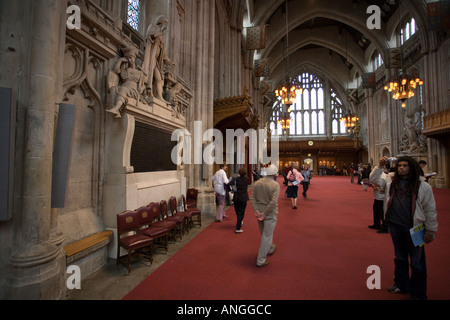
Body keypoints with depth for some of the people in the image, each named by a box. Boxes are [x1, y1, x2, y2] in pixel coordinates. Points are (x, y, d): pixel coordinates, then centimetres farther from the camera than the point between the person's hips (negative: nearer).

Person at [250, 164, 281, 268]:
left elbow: (252, 198, -6)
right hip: (270, 214, -5)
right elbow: (273, 202, -24)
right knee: (267, 236, 8)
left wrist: (256, 211, -9)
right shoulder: (275, 185, -17)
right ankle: (261, 261, 17)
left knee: (265, 234, 26)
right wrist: (265, 214, -17)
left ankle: (271, 248, 52)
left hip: (259, 212, 5)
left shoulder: (257, 183, -2)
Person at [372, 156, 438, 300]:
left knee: (417, 263, 8)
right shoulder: (391, 184, 3)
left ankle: (418, 294, 27)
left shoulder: (423, 186, -7)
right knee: (400, 258, 20)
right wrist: (380, 166, -3)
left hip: (413, 228, -3)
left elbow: (430, 211, -3)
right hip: (395, 226, 4)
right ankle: (401, 284, 39)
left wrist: (430, 231, -2)